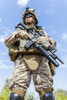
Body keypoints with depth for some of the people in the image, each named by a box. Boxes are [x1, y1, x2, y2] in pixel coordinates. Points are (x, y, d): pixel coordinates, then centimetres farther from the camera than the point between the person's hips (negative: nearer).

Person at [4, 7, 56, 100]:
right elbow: (7, 43, 18)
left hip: (41, 60, 1)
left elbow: (53, 44, 21)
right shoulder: (20, 30, 33)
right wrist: (17, 35, 0)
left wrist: (46, 39, -2)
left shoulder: (41, 31, 33)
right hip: (23, 60, 0)